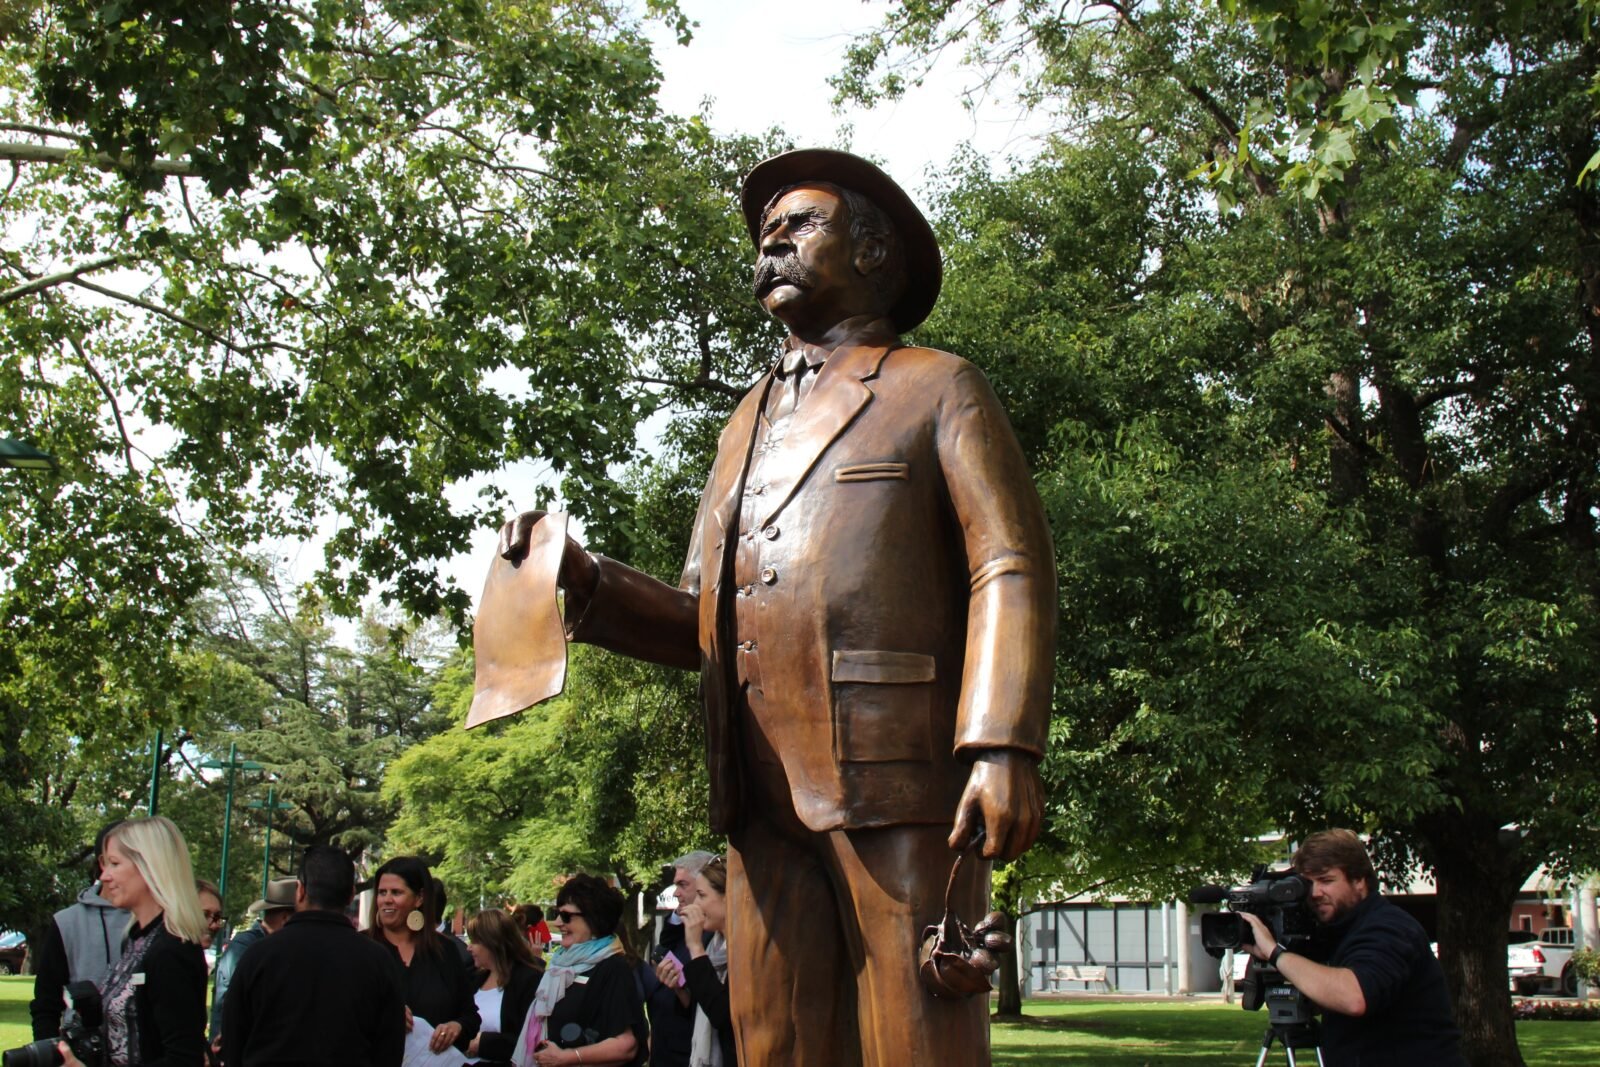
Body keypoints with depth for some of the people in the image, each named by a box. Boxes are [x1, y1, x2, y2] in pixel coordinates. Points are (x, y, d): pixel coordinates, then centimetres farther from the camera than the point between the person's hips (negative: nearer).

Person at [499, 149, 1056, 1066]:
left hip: (901, 782, -5)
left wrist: (1004, 750, -18)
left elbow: (1012, 573, -3)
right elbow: (700, 627, 25)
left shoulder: (939, 389, 10)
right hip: (766, 797, 6)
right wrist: (583, 578, 5)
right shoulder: (748, 425, 28)